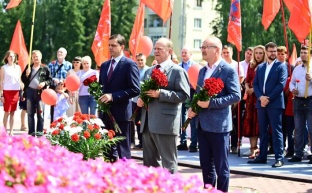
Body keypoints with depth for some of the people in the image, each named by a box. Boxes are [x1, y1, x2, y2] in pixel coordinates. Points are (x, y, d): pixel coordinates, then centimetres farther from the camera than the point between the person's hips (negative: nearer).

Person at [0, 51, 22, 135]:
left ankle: (11, 131, 11)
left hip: (16, 92, 4)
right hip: (7, 91, -3)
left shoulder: (18, 67, 11)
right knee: (7, 112, -4)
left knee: (12, 113, 6)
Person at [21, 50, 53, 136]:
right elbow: (23, 80, 9)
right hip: (29, 91, 2)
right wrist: (26, 74, -10)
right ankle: (31, 132, 11)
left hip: (40, 92, -2)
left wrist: (44, 83, -11)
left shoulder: (45, 69, 4)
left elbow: (50, 80, 7)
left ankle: (40, 132, 2)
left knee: (40, 113, -2)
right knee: (30, 113, 6)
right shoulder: (28, 68, 10)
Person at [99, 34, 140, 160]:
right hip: (106, 113, 7)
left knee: (123, 150, -1)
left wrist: (113, 96, -19)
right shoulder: (104, 65, 15)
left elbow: (135, 90, -14)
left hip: (121, 113, -7)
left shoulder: (129, 65, -7)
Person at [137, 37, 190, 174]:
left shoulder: (177, 71, -4)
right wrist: (140, 99, 5)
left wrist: (160, 93, -19)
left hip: (165, 124, -8)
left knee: (169, 163, -2)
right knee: (149, 163, 11)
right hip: (148, 124, 8)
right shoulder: (149, 71, 20)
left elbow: (184, 95, -13)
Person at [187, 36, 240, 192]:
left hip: (219, 125, -7)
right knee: (206, 165, 13)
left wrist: (211, 103, -22)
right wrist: (192, 107, 1)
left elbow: (236, 96, -16)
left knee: (221, 166, 1)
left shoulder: (228, 70, -9)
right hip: (202, 124, 7)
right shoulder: (202, 71, 15)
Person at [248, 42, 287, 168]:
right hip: (261, 103, 5)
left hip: (275, 103, -5)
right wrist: (260, 97, -8)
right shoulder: (260, 67, 16)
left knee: (276, 131, -6)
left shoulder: (281, 66, 0)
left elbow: (281, 84, -9)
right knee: (263, 131, 9)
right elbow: (255, 84, 10)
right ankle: (262, 156, 15)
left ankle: (279, 158, -5)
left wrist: (268, 98, -14)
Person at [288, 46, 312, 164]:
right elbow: (292, 82, 20)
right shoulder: (296, 69, 15)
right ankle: (298, 154, 15)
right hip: (298, 100, 6)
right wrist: (292, 89, 1)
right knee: (298, 129, 9)